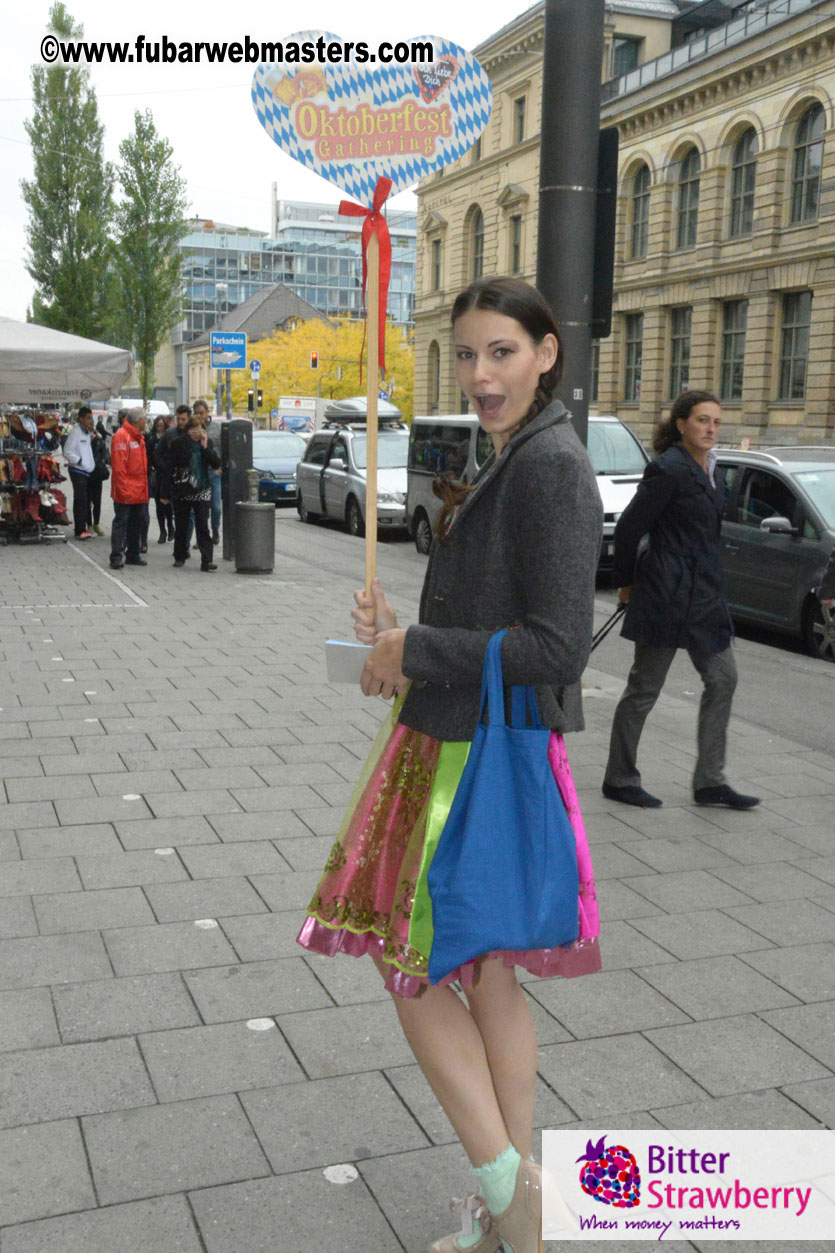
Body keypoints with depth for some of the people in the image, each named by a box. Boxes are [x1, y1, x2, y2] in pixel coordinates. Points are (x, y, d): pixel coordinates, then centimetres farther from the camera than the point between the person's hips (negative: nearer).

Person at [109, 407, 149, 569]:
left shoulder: (138, 437, 17)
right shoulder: (122, 436, -12)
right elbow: (118, 466, -18)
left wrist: (144, 487, 14)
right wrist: (124, 489, -21)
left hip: (139, 491, 9)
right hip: (126, 493, -9)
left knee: (136, 524, 13)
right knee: (121, 523, -6)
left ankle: (132, 554, 22)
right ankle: (116, 557, -5)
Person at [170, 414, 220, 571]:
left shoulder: (206, 443, 5)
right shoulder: (178, 443, -2)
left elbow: (216, 463, -4)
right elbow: (171, 467, -1)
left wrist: (205, 447, -13)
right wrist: (174, 485, -7)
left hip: (202, 491, 0)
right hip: (182, 492, 0)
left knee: (203, 526, -7)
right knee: (181, 526, 11)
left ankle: (206, 561, -11)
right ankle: (180, 557, 27)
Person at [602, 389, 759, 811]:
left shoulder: (709, 471, 11)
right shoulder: (669, 469, -15)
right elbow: (628, 528, -13)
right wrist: (627, 582, -2)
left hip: (705, 594, 9)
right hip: (667, 596, -9)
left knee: (722, 680, 9)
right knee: (644, 689, 1)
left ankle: (709, 781, 18)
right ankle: (619, 780, 15)